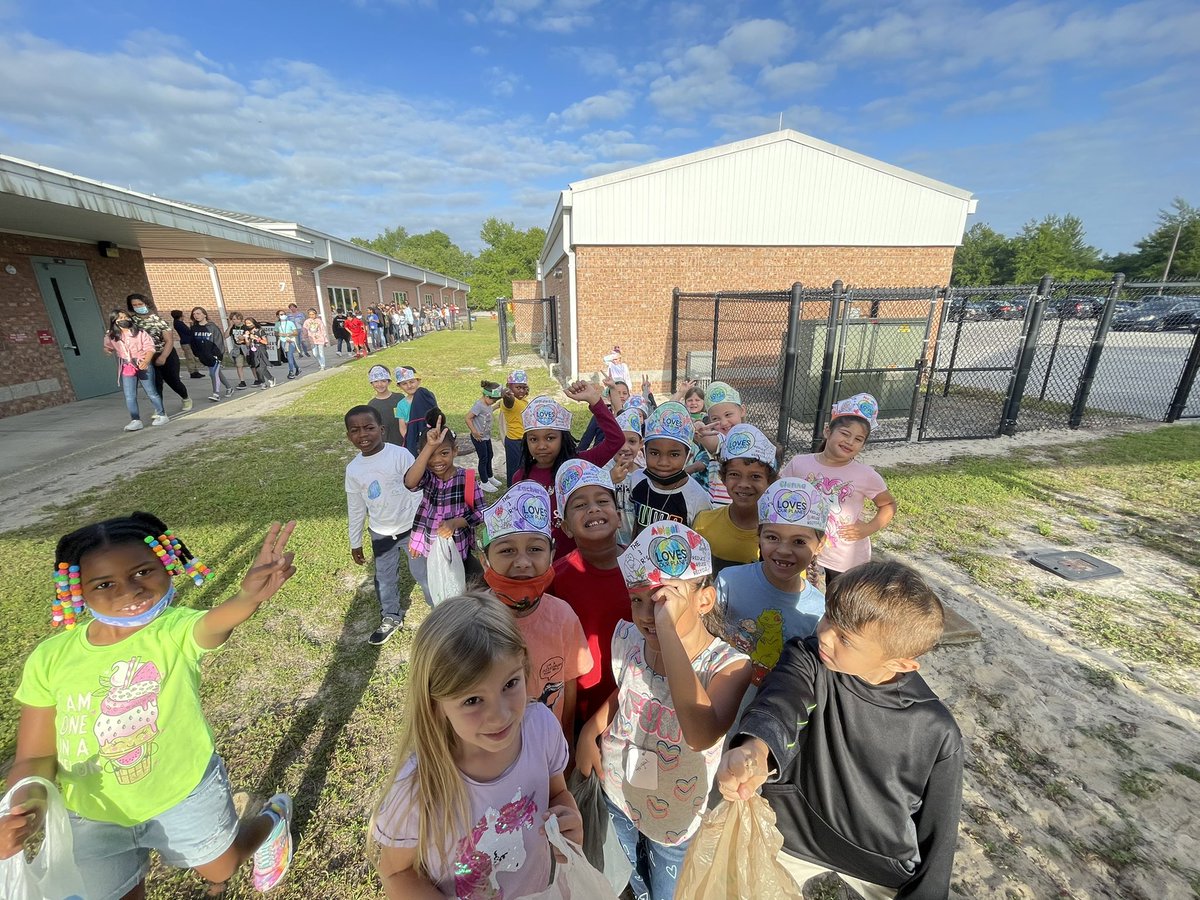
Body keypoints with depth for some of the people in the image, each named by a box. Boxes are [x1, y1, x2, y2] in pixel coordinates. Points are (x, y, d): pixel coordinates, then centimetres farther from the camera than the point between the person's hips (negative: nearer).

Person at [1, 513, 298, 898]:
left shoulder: (177, 629, -26)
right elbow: (36, 756, -4)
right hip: (92, 818, 2)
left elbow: (215, 623, -52)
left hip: (186, 794, -2)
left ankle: (274, 817, 54)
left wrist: (248, 597, -75)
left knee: (221, 869, 24)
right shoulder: (50, 658, -15)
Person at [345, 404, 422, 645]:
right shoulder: (353, 469, -5)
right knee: (384, 578, 18)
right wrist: (355, 542, 12)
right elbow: (355, 508, 6)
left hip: (411, 528, -4)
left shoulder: (400, 455, -20)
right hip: (380, 534, 4)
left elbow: (417, 491, -14)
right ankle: (391, 617, 42)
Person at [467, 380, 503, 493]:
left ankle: (490, 476, 41)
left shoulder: (487, 404, 0)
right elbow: (468, 418, -25)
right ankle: (484, 482, 17)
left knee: (489, 455, 21)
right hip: (479, 437, -9)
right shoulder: (479, 405, -25)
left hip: (487, 436, 9)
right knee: (483, 458, 2)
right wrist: (474, 432, -23)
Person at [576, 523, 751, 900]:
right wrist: (592, 728, -9)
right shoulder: (629, 639, -18)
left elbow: (702, 735, -51)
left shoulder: (729, 666, -31)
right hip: (617, 792, 4)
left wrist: (667, 627, -53)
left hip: (677, 816, -4)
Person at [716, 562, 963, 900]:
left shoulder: (938, 732, -21)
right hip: (791, 835, 1)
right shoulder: (807, 660, -24)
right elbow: (781, 700, -46)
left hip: (881, 863, 0)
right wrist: (756, 748, -66)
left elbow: (937, 827, -7)